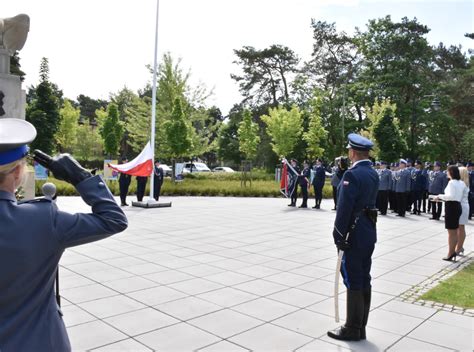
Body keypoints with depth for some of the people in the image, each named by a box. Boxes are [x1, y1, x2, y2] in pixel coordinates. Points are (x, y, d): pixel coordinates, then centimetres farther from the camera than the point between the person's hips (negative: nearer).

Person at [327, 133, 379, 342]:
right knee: (364, 280, 13)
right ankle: (360, 328, 25)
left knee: (353, 282, 1)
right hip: (369, 233, 9)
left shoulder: (352, 174, -19)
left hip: (354, 235, -9)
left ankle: (352, 330, 13)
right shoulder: (373, 173, 10)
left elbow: (344, 208, -20)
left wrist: (339, 236, -14)